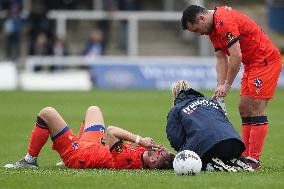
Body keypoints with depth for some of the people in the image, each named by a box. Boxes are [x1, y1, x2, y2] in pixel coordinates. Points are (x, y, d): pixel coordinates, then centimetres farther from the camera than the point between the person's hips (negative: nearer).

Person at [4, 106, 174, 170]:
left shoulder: (129, 159, -42)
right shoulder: (142, 152, -19)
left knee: (47, 113, -7)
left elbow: (112, 131, -39)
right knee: (93, 109, 30)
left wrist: (139, 139, -38)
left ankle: (30, 159, 13)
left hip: (76, 154, -8)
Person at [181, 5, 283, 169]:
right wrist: (220, 86, -2)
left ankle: (254, 160, -12)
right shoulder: (213, 27, 9)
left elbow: (236, 56, -24)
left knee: (256, 109, -12)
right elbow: (221, 58, 9)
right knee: (244, 108, 8)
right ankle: (246, 155, 9)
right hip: (252, 63, 11)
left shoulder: (224, 22, -23)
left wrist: (227, 85, -15)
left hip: (265, 61, -11)